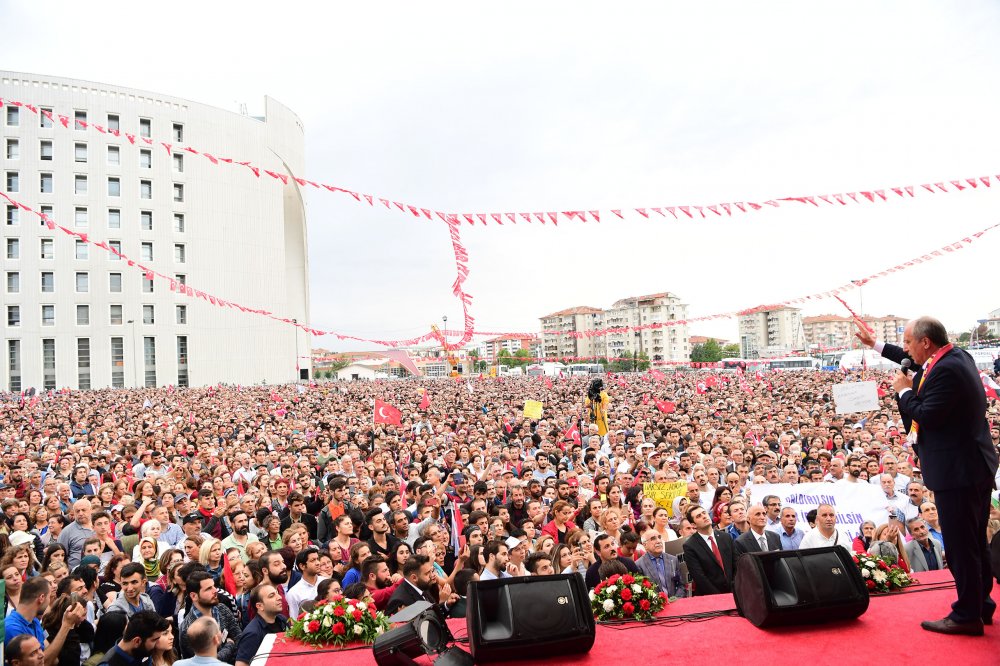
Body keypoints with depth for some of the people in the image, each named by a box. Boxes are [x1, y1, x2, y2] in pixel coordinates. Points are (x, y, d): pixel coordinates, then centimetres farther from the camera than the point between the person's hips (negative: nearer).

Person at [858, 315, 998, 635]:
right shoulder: (957, 356, 8)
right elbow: (918, 360, 26)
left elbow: (927, 416, -25)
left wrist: (905, 391, -9)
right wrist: (875, 345, 28)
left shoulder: (947, 370, -24)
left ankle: (967, 615, 11)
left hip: (958, 472, -11)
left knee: (960, 546, 0)